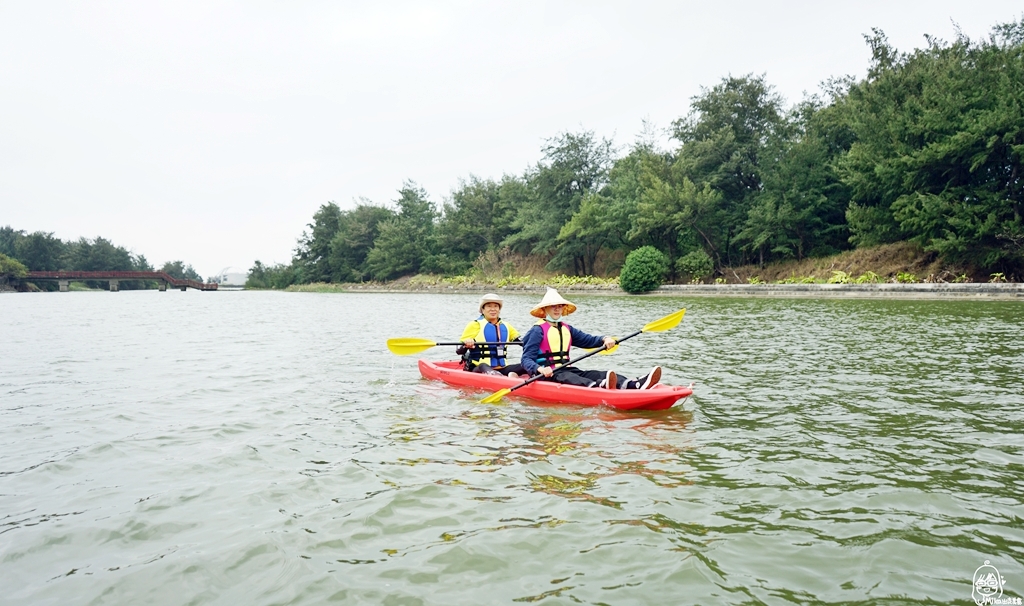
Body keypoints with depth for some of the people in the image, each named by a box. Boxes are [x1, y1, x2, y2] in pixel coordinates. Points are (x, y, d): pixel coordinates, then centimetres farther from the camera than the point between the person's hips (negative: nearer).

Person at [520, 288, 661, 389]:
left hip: (566, 369, 7)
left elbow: (589, 340, 16)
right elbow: (526, 359, -10)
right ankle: (598, 387, -73)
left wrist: (604, 339, -5)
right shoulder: (538, 330, -3)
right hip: (547, 374, -7)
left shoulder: (567, 329, 20)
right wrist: (540, 369, -31)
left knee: (596, 374, -18)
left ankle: (636, 384, -43)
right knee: (566, 377, -39)